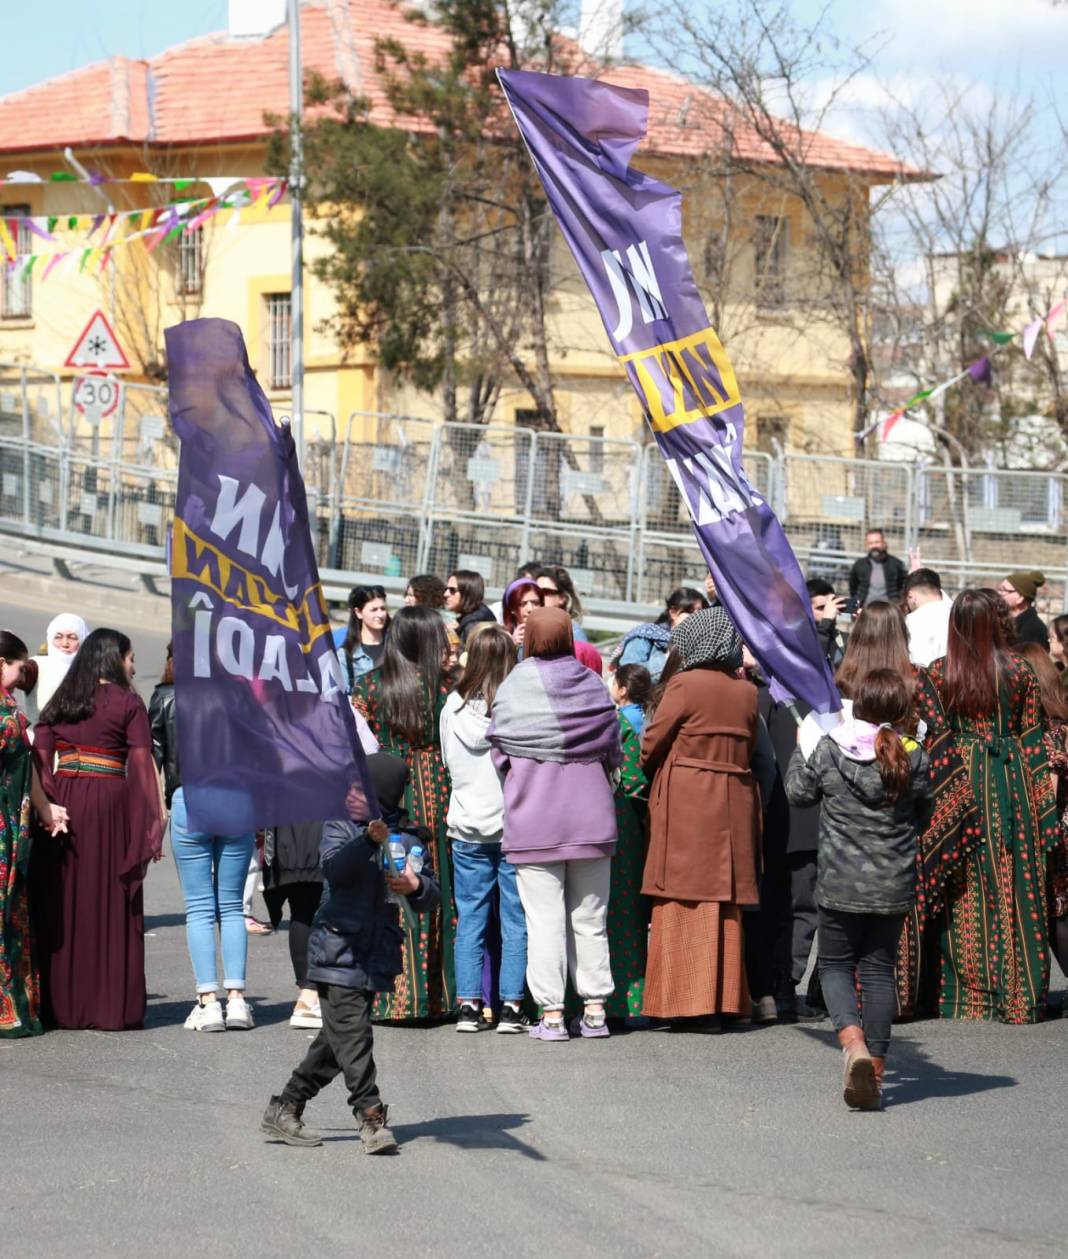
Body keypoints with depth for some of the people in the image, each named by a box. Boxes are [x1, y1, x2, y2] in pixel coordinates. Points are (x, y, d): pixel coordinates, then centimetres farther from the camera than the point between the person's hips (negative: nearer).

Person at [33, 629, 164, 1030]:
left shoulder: (59, 701, 11)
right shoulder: (127, 703, -2)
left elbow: (40, 757, 4)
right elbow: (142, 764, -8)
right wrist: (153, 820, -6)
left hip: (62, 799, 4)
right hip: (109, 801, -4)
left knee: (65, 905, 9)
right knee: (111, 905, 1)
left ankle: (63, 1004, 10)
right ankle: (113, 1007, 1)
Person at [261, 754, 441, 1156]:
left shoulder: (406, 838, 9)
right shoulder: (341, 827, -1)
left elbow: (431, 897, 5)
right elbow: (333, 867, -21)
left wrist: (417, 887, -18)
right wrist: (369, 841, -36)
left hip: (378, 956, 4)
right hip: (338, 952, -4)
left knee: (337, 1039, 9)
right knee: (351, 1034, -12)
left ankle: (285, 1110, 20)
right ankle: (370, 1115, -6)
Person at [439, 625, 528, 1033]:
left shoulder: (454, 706, -1)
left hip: (468, 827, 3)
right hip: (515, 826, -3)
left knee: (469, 919, 8)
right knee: (516, 922, 4)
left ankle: (468, 1006, 5)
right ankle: (511, 1006, 3)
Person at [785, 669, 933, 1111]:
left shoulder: (828, 751, -9)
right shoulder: (913, 758, -6)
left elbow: (798, 792, 8)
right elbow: (923, 817, 7)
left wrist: (801, 750, 22)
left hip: (840, 884, -1)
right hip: (894, 886, 2)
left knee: (835, 964, 12)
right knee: (879, 971, 11)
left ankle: (853, 1042, -15)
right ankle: (875, 1072, 10)